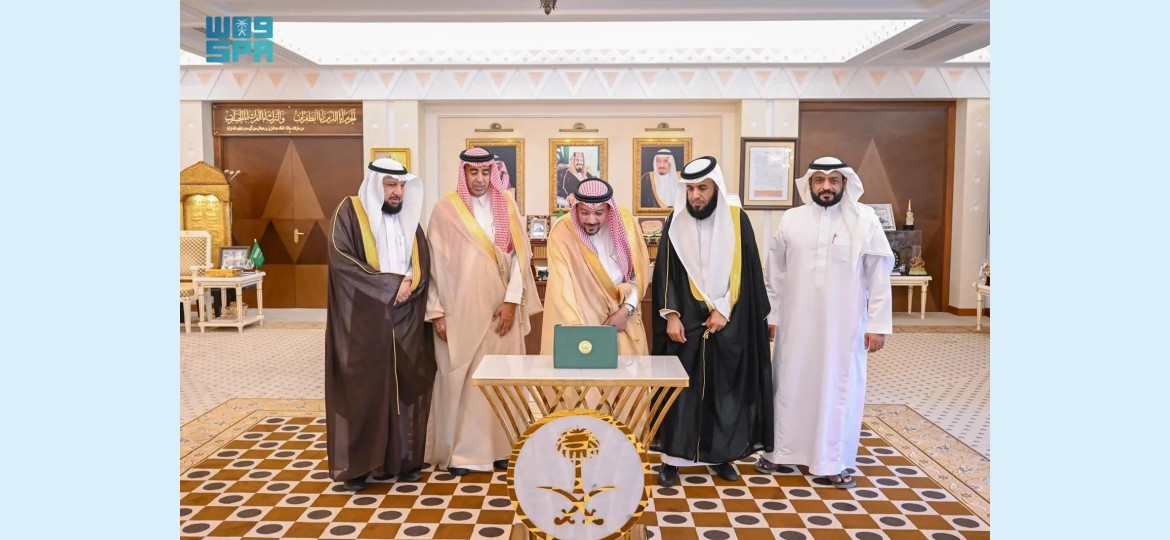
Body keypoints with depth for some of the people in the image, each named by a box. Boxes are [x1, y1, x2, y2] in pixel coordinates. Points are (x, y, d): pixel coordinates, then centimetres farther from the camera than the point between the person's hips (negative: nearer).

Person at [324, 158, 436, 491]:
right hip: (363, 319, -4)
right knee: (362, 388, -1)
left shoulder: (409, 219, 14)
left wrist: (409, 282, -12)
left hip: (405, 320, 5)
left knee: (406, 386, 6)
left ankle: (403, 458, 16)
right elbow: (341, 260, -13)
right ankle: (356, 464, 9)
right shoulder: (350, 213, -2)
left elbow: (424, 264, 10)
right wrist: (390, 283, -15)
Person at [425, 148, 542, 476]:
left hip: (500, 308, 2)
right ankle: (459, 451, 13)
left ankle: (499, 446, 19)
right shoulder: (445, 209, -2)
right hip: (461, 309, -2)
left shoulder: (506, 205, 5)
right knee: (460, 378, 2)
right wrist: (437, 311, -7)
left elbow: (519, 254, 2)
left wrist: (512, 300, -6)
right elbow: (435, 262, -3)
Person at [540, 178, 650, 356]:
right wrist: (577, 327, -35)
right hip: (582, 318, -3)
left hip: (621, 317, 3)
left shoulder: (625, 222, -9)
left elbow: (639, 273, 0)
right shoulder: (561, 233, -19)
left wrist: (626, 309, -9)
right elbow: (562, 287, -24)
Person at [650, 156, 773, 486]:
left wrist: (723, 310, -10)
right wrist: (671, 315, -10)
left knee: (725, 388, 7)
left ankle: (722, 455, 20)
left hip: (728, 321, 0)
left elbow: (745, 271, -2)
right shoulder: (676, 223, 0)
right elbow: (665, 271, 0)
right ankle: (672, 457, 9)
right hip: (686, 321, 0)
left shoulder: (736, 219, -2)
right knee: (680, 389, 1)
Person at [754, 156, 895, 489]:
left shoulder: (865, 219, -4)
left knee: (840, 389, 6)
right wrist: (771, 314, 7)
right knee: (789, 386, 11)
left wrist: (878, 324, -6)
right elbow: (776, 273, 8)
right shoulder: (791, 220, 2)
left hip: (844, 324, -2)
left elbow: (878, 275, -3)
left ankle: (836, 461, 19)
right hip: (795, 322, 2)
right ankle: (779, 451, 25)